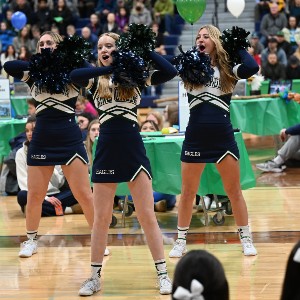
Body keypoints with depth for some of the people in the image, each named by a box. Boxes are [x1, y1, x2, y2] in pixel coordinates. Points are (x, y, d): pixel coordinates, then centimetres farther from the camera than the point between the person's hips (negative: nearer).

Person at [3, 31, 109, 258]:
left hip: (70, 139, -2)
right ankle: (31, 240, 23)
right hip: (41, 140, 2)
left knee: (84, 194, -1)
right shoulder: (34, 74, 5)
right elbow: (8, 66, -11)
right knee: (34, 195, 7)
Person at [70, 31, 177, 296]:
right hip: (106, 152, 1)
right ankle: (95, 277, 16)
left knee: (147, 216, 1)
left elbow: (171, 72, -12)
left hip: (134, 151, -1)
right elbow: (73, 75, -18)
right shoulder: (96, 80, 4)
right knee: (101, 218, 7)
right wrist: (110, 68, -18)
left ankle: (163, 274, 9)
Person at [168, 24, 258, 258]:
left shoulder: (227, 69, 1)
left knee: (234, 191, 7)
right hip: (195, 137, 2)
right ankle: (181, 241, 18)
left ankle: (246, 239, 18)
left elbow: (252, 67, -18)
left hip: (223, 137, -2)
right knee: (188, 193, 9)